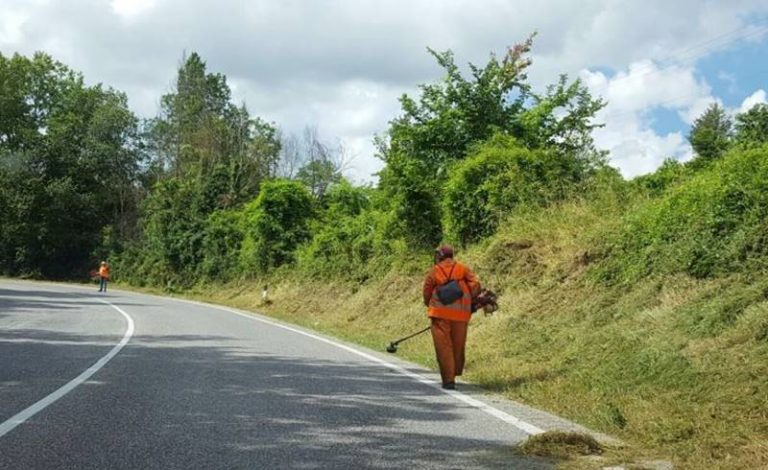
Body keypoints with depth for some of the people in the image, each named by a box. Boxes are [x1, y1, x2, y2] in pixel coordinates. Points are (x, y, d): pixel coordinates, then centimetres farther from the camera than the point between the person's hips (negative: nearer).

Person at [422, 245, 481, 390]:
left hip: (440, 314, -2)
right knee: (458, 346, 16)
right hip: (460, 314, 2)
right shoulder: (463, 268, 6)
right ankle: (454, 374, 29)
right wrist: (467, 301, 8)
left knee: (443, 347, 1)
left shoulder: (434, 271, 2)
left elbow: (427, 293, 6)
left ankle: (448, 380, -3)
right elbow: (475, 285, -4)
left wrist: (430, 306, 24)